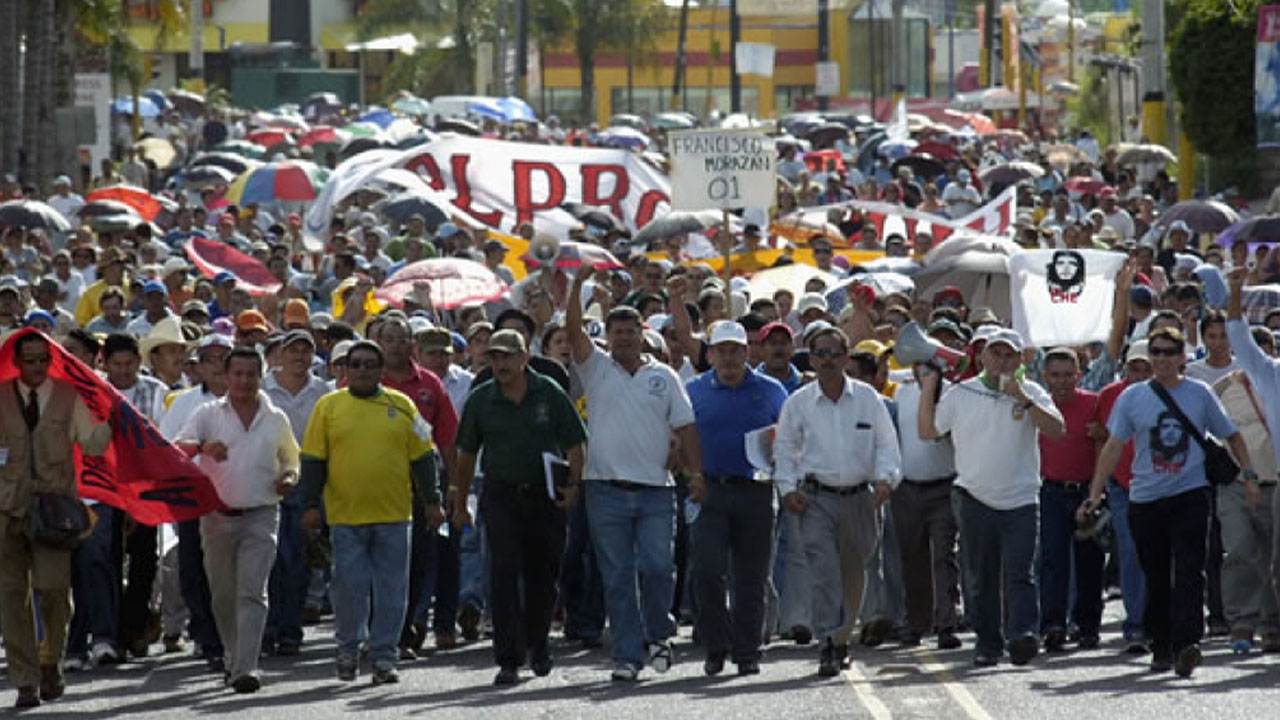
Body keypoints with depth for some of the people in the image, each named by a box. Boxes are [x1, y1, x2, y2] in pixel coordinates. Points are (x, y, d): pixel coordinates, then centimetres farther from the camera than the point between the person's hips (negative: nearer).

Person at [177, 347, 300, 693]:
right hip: (217, 517, 1)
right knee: (223, 595, 9)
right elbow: (178, 448, -11)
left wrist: (289, 477, 0)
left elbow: (291, 459, 23)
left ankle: (246, 669, -20)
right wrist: (203, 447, -33)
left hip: (260, 517, -1)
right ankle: (236, 657, 29)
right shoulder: (208, 414, 4)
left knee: (252, 593, -13)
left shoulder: (276, 419, 8)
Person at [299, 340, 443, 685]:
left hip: (393, 515, 1)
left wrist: (431, 501, 8)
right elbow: (313, 460, 5)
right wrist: (311, 504, -1)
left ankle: (384, 655, 8)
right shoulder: (328, 407, 5)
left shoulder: (401, 406, 8)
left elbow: (421, 458, 11)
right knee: (349, 585, -2)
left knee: (391, 590, 1)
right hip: (345, 516, -1)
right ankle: (348, 648, 16)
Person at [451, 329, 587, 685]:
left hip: (545, 496, 0)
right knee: (505, 572, -11)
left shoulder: (549, 394, -1)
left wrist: (574, 484, -12)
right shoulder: (480, 400, 2)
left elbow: (574, 445, 2)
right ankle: (509, 659, -13)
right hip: (501, 496, 0)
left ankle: (537, 644, 33)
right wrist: (460, 504, 14)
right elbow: (466, 454, 11)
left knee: (543, 575, 9)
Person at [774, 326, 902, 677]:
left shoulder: (867, 398, 5)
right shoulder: (798, 403, 4)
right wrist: (788, 487, -2)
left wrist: (885, 478, -8)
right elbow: (785, 448, 11)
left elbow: (886, 443, 8)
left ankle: (841, 638, 29)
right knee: (825, 572, -15)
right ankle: (828, 647, -20)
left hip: (859, 497, 2)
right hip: (816, 499, -2)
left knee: (853, 575, 11)